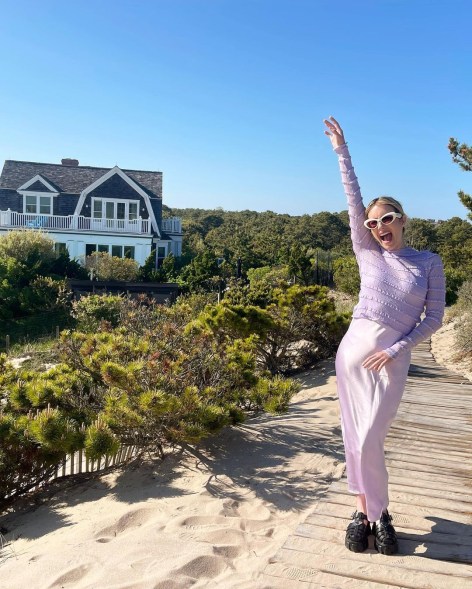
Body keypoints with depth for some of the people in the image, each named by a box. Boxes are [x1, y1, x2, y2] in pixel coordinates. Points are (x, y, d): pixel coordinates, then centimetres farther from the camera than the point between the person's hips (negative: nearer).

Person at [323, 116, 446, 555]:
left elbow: (434, 318, 2)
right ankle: (371, 512, 19)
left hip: (393, 360, -2)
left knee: (369, 440, -8)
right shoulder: (368, 254, 7)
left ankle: (369, 511, 14)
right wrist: (342, 151, 1)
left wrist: (396, 349, -9)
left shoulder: (429, 263, 4)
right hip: (354, 348, 2)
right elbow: (354, 201, 4)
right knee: (355, 437, 4)